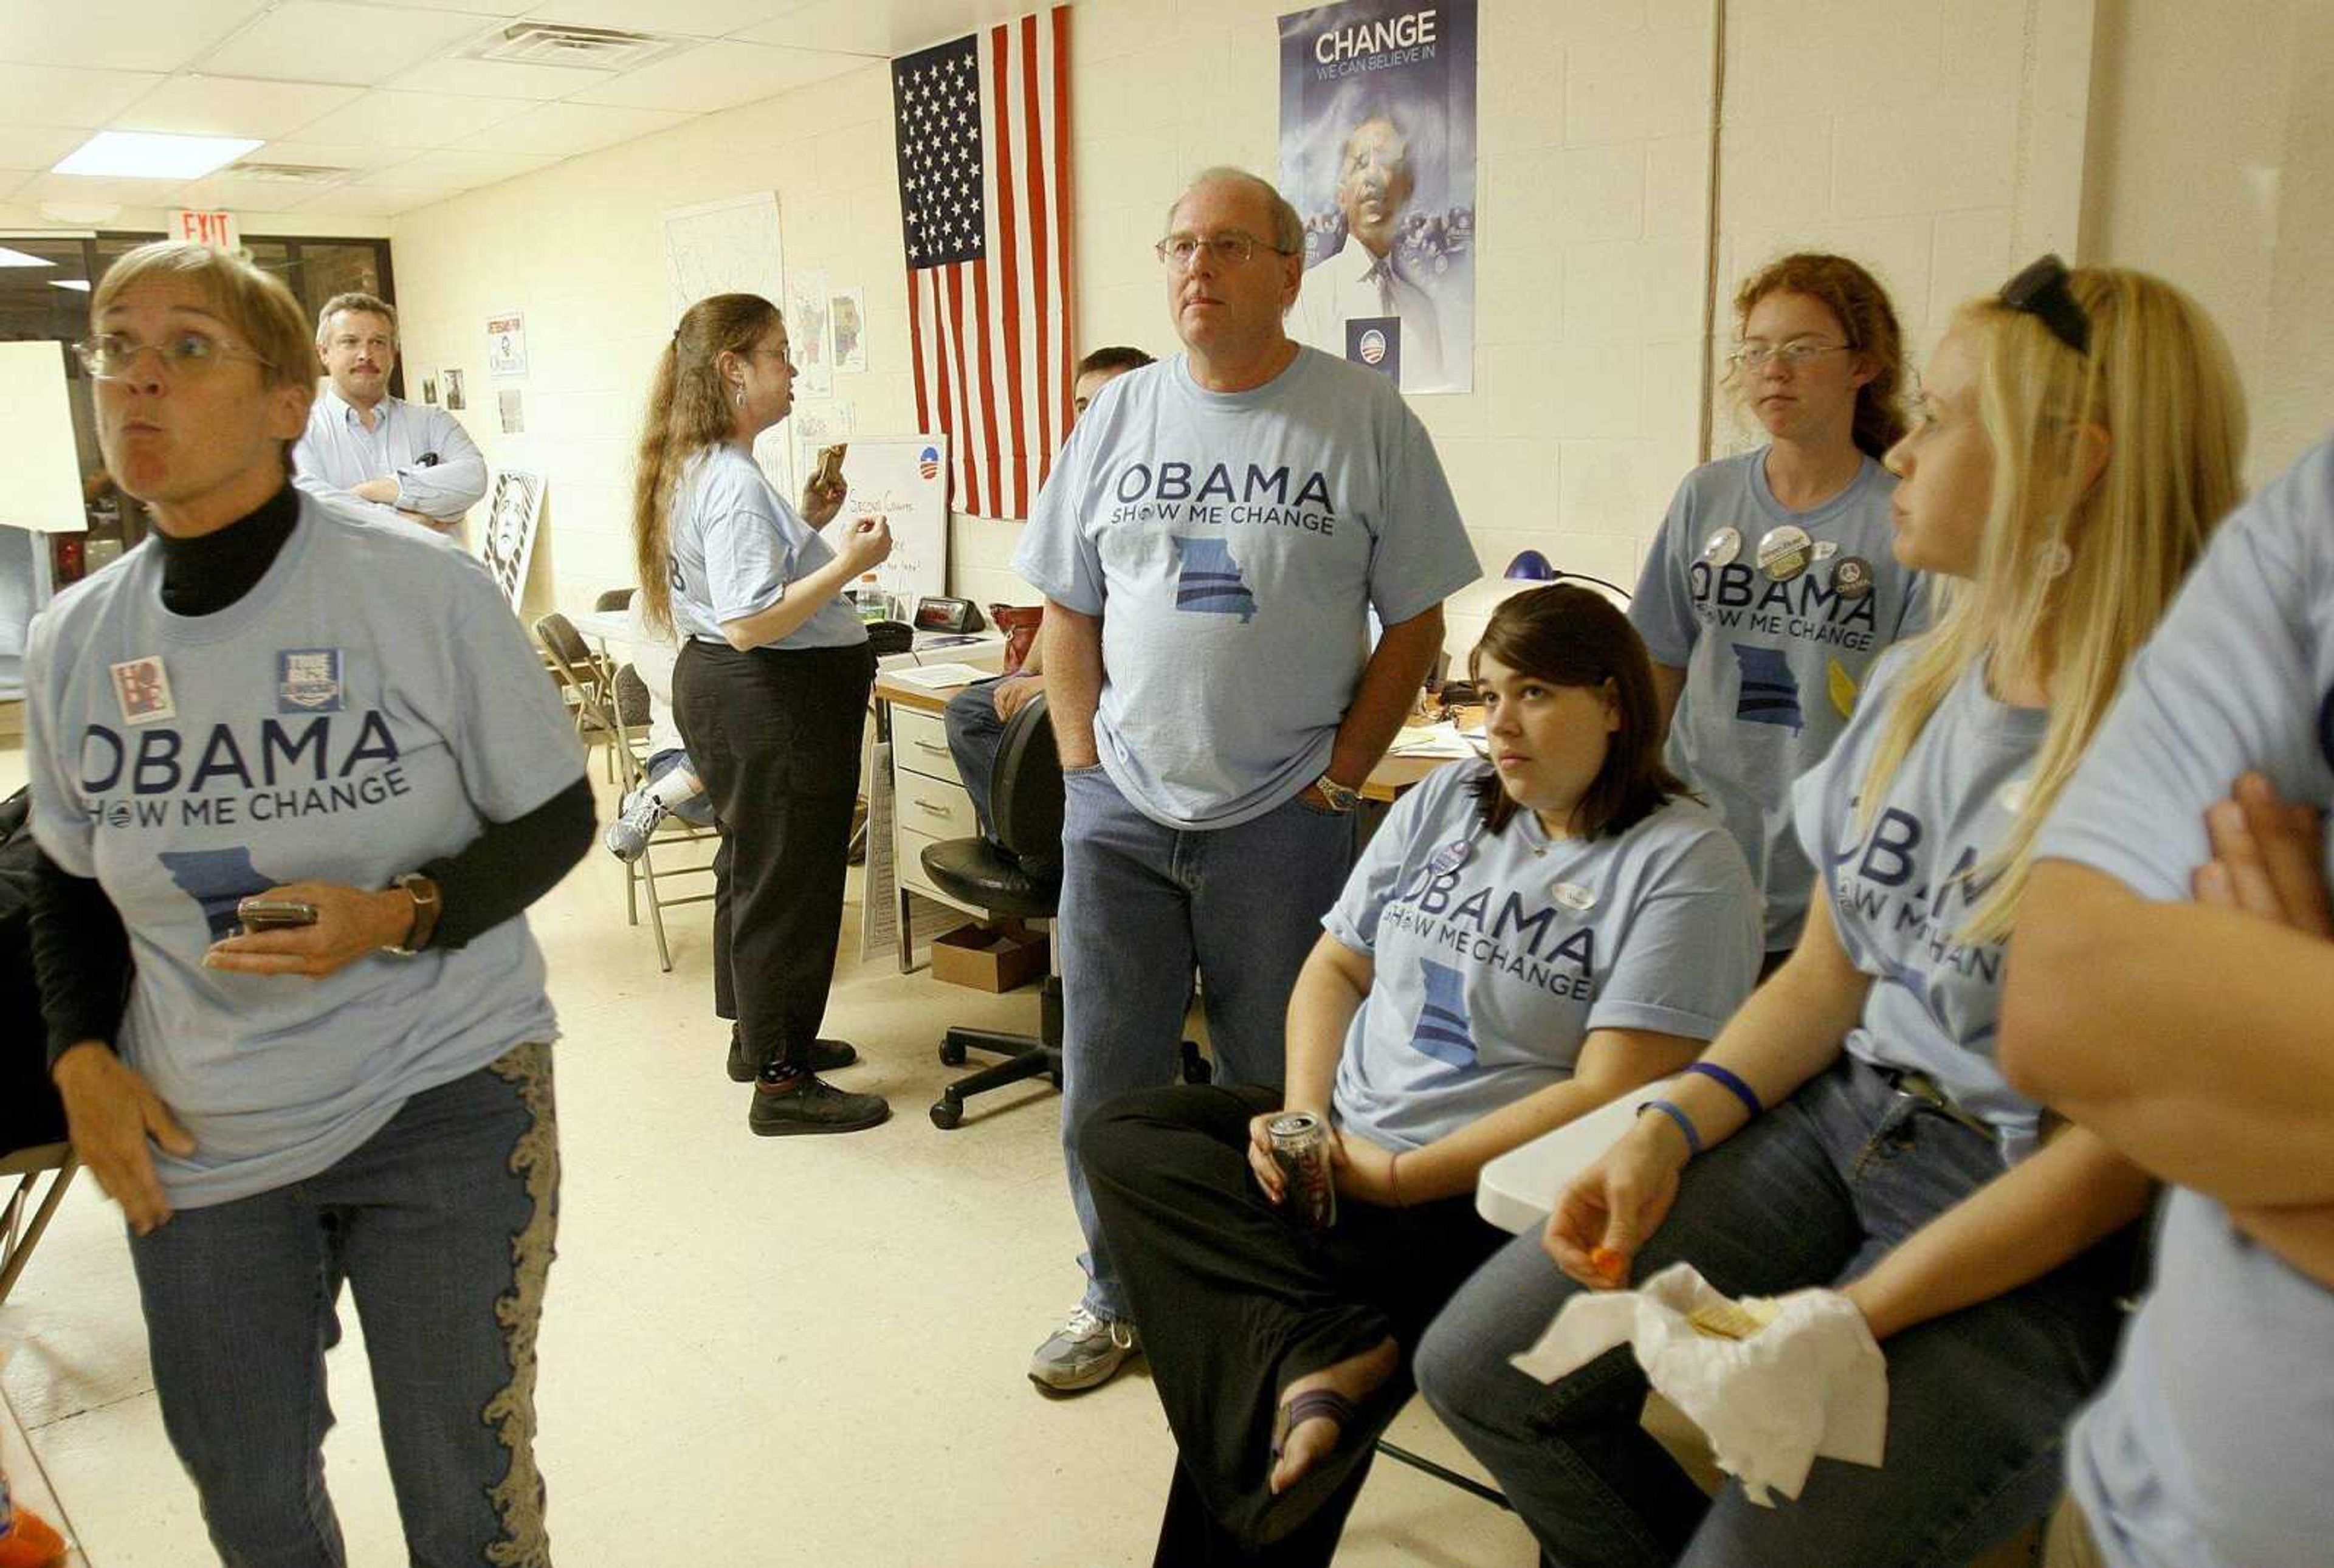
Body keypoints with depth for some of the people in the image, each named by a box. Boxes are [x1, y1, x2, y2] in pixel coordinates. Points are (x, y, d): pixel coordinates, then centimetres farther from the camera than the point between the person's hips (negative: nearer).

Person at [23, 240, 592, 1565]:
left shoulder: (425, 591, -13)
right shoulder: (74, 640, 0)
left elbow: (559, 819, -6)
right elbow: (71, 883, 15)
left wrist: (400, 918, -23)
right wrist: (81, 1055, -1)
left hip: (446, 1107, -4)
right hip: (195, 1145, 4)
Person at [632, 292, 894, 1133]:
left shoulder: (697, 467, 11)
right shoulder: (733, 483, -22)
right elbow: (751, 624, -28)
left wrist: (805, 524, 13)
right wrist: (849, 562, -25)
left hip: (723, 687, 11)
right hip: (770, 699, -11)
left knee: (753, 870, 21)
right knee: (788, 884, -2)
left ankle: (763, 1034, 36)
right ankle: (780, 1082, 8)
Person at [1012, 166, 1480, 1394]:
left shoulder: (1366, 422, -3)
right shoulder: (1119, 416, 6)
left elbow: (1414, 624, -1)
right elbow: (1069, 612, 11)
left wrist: (1337, 777, -6)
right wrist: (1083, 764, 3)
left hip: (1281, 821, -3)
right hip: (1119, 814, 3)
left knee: (1273, 1091, 10)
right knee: (1105, 1079, 11)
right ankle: (1116, 1299, 31)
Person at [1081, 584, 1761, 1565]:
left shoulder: (1684, 862, -11)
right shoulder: (1446, 802, 10)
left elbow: (1608, 1098, -18)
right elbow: (1336, 968, 13)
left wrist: (1397, 1177, -19)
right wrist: (1304, 1114, -6)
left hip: (1489, 1200, -8)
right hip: (1343, 1136, 8)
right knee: (1122, 1134, -11)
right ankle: (1331, 1346, -22)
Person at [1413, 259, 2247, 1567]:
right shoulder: (1913, 686, 6)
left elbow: (2118, 1150, -17)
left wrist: (1836, 1322, -21)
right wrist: (1668, 1134, -4)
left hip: (2034, 1233, -6)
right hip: (1838, 1116, 7)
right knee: (1483, 1366, -2)